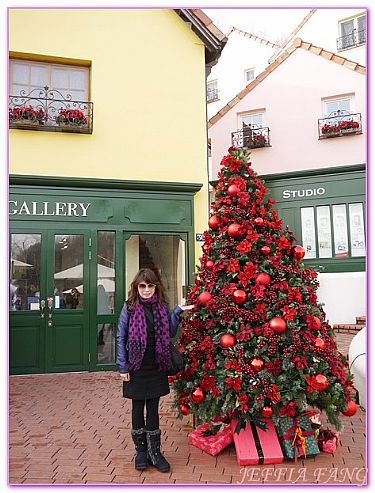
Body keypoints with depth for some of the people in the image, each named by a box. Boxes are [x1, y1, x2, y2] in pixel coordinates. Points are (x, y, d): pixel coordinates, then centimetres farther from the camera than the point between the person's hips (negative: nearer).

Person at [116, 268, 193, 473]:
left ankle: (154, 452, 25)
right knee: (138, 408, 11)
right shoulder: (129, 308, -8)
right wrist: (122, 367, -9)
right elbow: (121, 338, -6)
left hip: (156, 368, 3)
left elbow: (170, 333, 5)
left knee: (153, 409, 12)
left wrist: (178, 312, -7)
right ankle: (141, 451, 28)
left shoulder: (162, 307, 2)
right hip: (136, 368, -2)